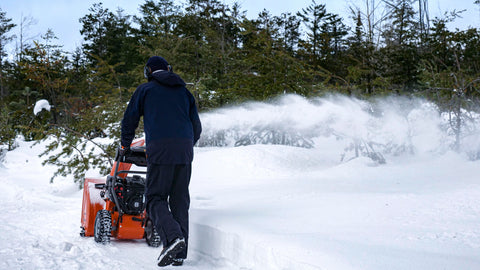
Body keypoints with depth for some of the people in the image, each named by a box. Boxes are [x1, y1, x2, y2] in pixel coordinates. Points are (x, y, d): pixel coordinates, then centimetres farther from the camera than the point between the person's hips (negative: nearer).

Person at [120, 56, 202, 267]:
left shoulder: (145, 89, 15)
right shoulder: (184, 92, 24)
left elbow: (129, 120, 16)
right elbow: (196, 127, 25)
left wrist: (125, 146, 33)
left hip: (160, 148, -4)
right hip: (185, 148, 4)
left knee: (155, 197, -1)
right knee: (180, 200, 6)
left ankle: (172, 237, -26)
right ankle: (179, 254, 2)